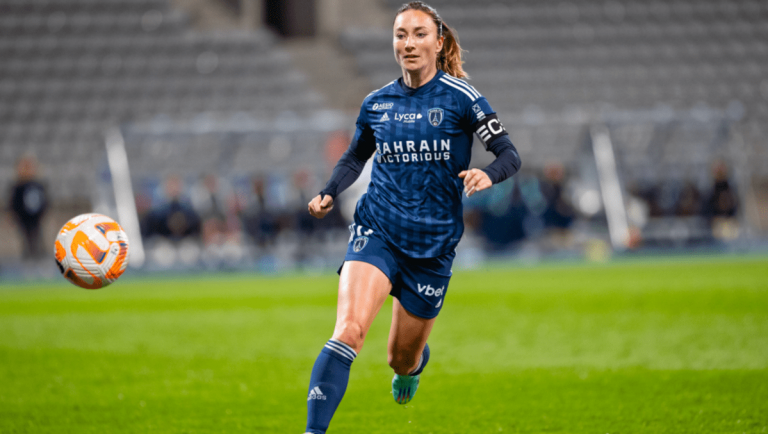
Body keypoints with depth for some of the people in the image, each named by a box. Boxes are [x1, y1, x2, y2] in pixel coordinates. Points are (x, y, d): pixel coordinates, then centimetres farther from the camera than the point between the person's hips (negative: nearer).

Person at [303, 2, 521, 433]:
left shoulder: (459, 97, -6)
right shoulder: (377, 103, 5)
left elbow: (510, 155, -7)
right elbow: (355, 157, 22)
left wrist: (488, 175, -29)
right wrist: (328, 194, 4)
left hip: (434, 243, -1)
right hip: (377, 231, 1)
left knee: (402, 359, 13)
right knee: (348, 331, -24)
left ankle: (417, 361, 53)